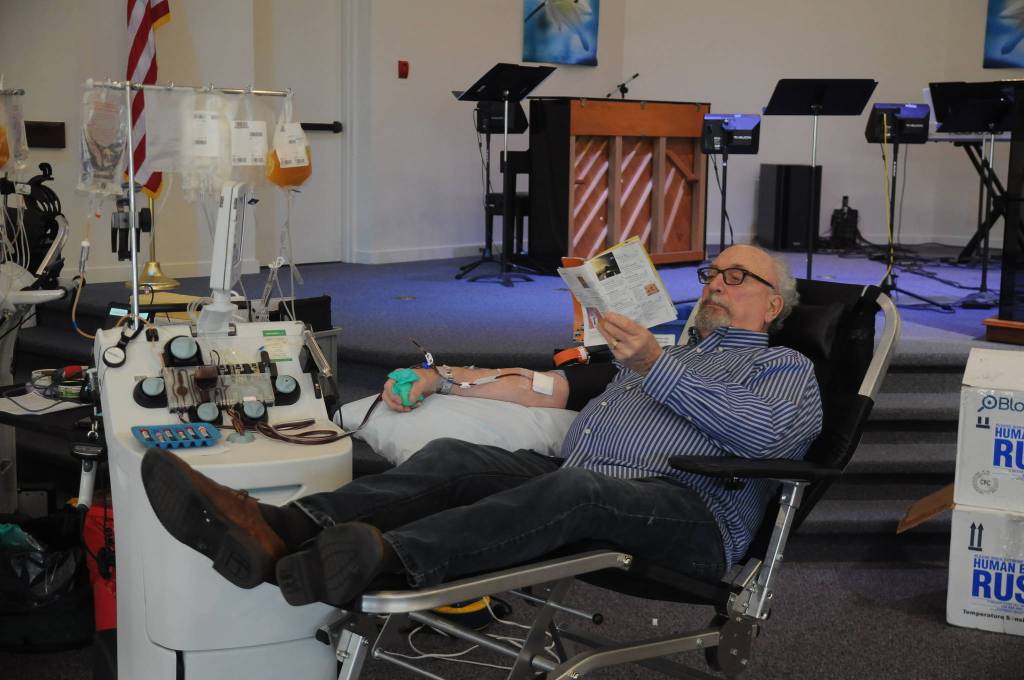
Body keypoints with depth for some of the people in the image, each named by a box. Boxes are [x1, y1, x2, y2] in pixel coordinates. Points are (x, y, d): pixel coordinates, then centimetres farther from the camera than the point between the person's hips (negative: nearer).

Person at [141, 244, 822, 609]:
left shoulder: (787, 368, 18)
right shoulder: (663, 352, 36)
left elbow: (763, 432, -7)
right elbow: (547, 387, 26)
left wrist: (655, 366, -12)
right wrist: (441, 377, 15)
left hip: (689, 509, -6)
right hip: (576, 484, 6)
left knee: (577, 487, -38)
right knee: (453, 458, -20)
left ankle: (382, 557, -61)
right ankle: (278, 530, -42)